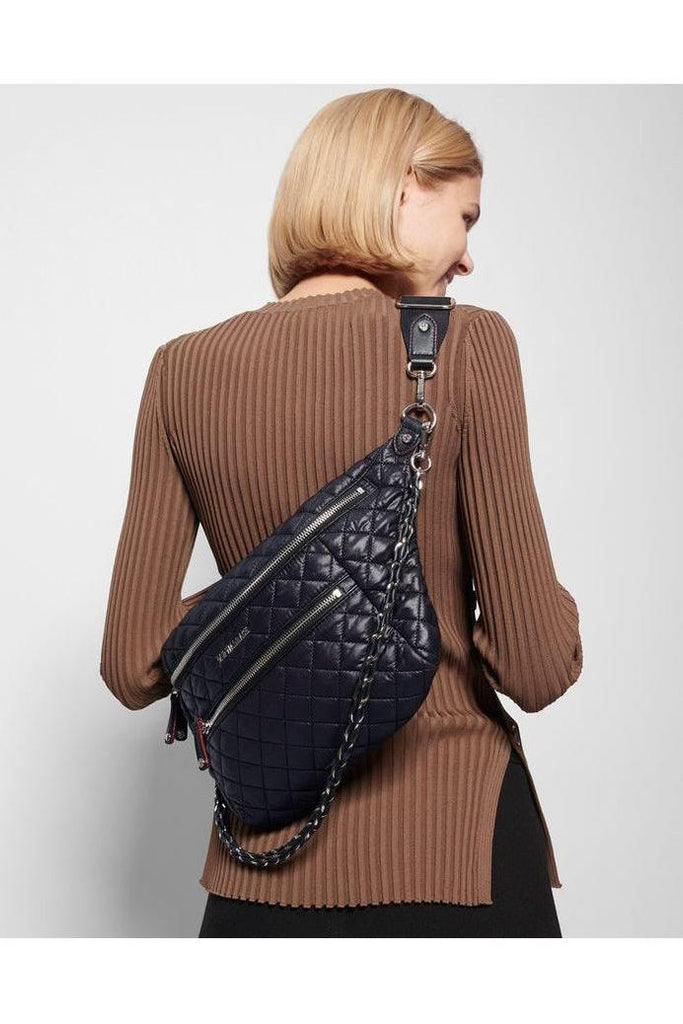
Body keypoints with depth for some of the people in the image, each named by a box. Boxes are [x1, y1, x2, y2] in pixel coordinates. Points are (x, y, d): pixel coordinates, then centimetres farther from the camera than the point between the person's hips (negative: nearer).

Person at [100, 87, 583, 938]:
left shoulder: (185, 370, -2)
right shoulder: (466, 342, -12)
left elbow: (133, 670, -1)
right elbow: (537, 668, -12)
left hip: (264, 867, 3)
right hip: (453, 857, -2)